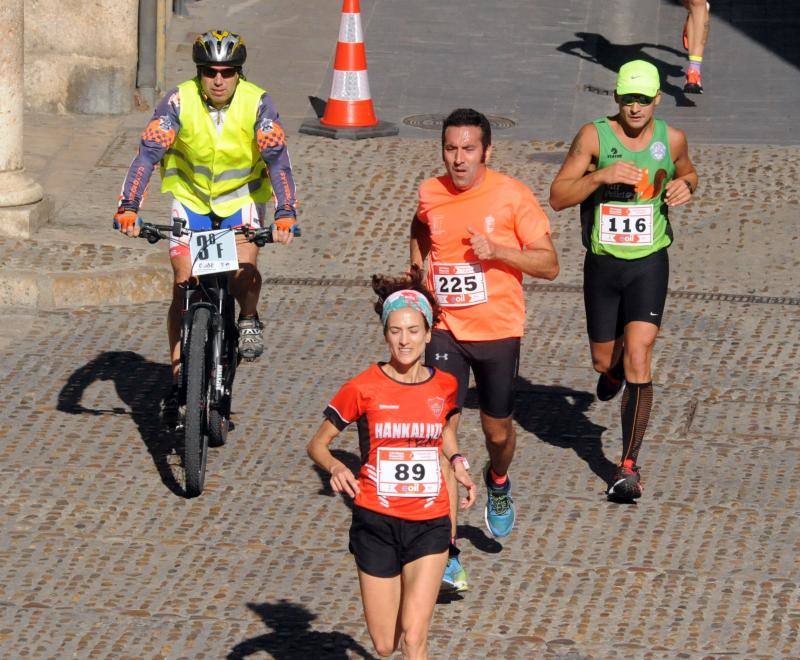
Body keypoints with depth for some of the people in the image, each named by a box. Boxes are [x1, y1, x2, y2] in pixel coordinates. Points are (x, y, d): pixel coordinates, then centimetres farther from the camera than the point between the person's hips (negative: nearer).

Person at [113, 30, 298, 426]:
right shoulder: (180, 102, -20)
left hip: (241, 199, -1)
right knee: (184, 285, -9)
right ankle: (178, 379, 0)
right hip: (191, 196, 1)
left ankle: (249, 318, 6)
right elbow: (148, 154, -25)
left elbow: (277, 159, -27)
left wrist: (285, 214, -40)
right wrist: (128, 208, -37)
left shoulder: (256, 104, -21)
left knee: (243, 270, -27)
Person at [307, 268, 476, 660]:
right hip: (376, 523, -1)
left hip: (429, 524, 1)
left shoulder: (444, 386, 1)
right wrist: (335, 468, -21)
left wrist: (459, 466, 3)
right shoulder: (364, 388, -7)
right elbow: (317, 444, 0)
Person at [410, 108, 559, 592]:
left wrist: (497, 250, -21)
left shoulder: (512, 195, -10)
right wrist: (415, 268, 10)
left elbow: (549, 265, -9)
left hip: (497, 332, -1)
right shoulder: (429, 195, 1)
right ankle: (446, 551, -10)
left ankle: (498, 482, 51)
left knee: (498, 431, 12)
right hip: (445, 330, 1)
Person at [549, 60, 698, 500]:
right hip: (603, 263, 1)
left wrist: (685, 185, -4)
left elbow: (687, 172, 20)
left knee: (637, 359, -14)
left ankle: (629, 467, -9)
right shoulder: (595, 136, -10)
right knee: (604, 361, 14)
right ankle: (613, 372, 56)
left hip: (649, 264, -1)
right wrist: (600, 175, -26)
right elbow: (557, 197, -10)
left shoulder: (671, 139, -3)